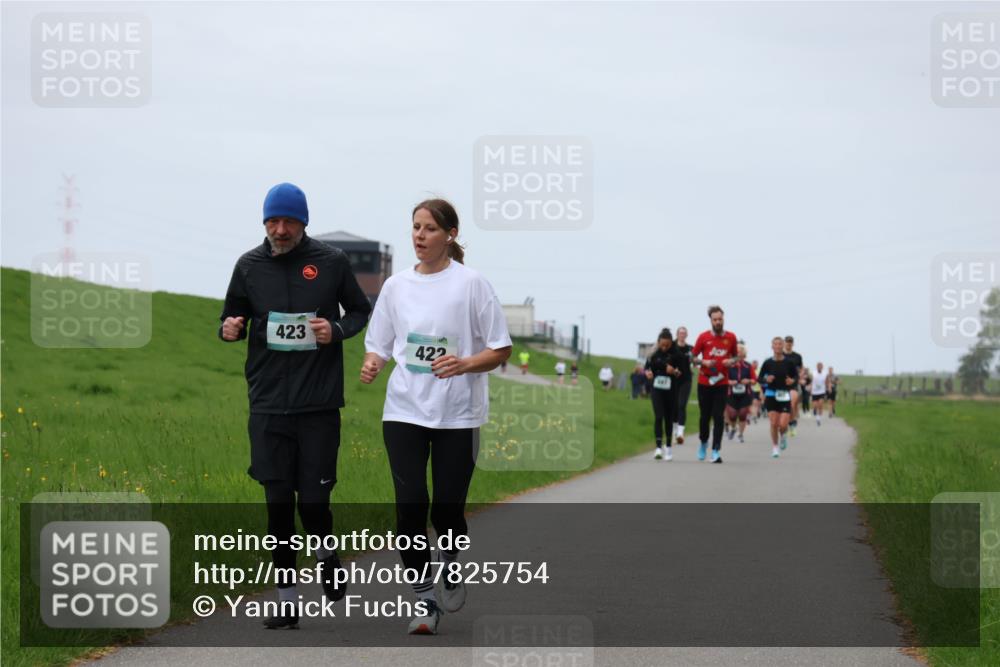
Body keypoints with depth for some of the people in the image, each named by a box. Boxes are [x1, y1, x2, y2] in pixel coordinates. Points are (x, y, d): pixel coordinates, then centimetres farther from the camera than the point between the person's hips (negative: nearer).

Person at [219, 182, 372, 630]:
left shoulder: (331, 262, 0)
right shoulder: (249, 265, 6)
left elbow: (360, 310, 12)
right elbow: (233, 317, 16)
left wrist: (337, 330, -9)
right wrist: (230, 329, -7)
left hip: (319, 406, -2)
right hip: (268, 405, 2)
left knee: (313, 500, -4)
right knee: (278, 502, 2)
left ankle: (326, 554, 30)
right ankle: (287, 599, 10)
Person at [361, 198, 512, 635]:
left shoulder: (471, 284, -3)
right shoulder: (396, 286, 7)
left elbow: (500, 351, -1)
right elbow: (379, 346, 14)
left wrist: (464, 364, -20)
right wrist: (371, 365, -9)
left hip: (458, 414, -2)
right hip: (405, 411, 2)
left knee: (447, 509, 0)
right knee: (410, 504, -10)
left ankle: (451, 566, 32)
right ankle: (424, 599, 1)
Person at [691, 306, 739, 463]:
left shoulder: (731, 337, 3)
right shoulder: (703, 337, -1)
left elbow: (735, 356, 16)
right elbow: (693, 357, 6)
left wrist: (731, 361, -7)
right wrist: (704, 362, -13)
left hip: (722, 383, 0)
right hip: (704, 382, 0)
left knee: (718, 417, -7)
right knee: (705, 416, 9)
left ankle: (716, 451, -9)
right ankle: (703, 442, 35)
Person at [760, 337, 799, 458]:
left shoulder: (789, 362, -2)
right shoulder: (767, 363, -1)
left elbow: (796, 376, 8)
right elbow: (760, 378, 6)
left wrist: (793, 381, -13)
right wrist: (766, 379, -15)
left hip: (785, 396, -1)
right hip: (771, 395, 1)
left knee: (783, 424, -10)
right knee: (774, 423, -5)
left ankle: (783, 436, 26)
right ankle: (775, 447, 14)